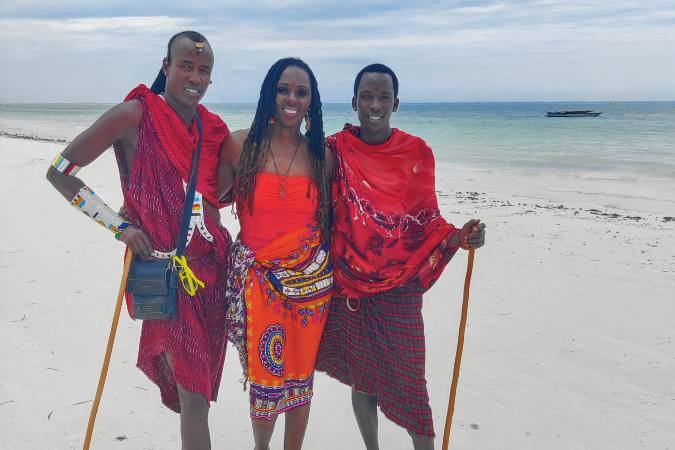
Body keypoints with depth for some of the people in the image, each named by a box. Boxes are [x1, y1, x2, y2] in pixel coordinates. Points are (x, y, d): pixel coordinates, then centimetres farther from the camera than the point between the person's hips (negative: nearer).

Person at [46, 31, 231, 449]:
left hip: (212, 265, 6)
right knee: (194, 395, -4)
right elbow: (60, 172, -6)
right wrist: (119, 225, -11)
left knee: (198, 384, 18)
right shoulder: (135, 115, -10)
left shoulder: (214, 128, 7)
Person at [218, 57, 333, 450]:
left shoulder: (321, 156, 2)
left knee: (301, 375, 11)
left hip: (310, 280, 1)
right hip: (256, 279, -1)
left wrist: (330, 277, 9)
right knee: (263, 374, 6)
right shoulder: (241, 145, -3)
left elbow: (327, 222, 8)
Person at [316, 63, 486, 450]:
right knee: (361, 375, 13)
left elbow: (425, 219, -2)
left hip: (398, 287, -1)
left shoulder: (416, 151, -4)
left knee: (407, 378, 0)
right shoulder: (337, 149, -1)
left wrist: (457, 238, -20)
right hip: (349, 285, 2)